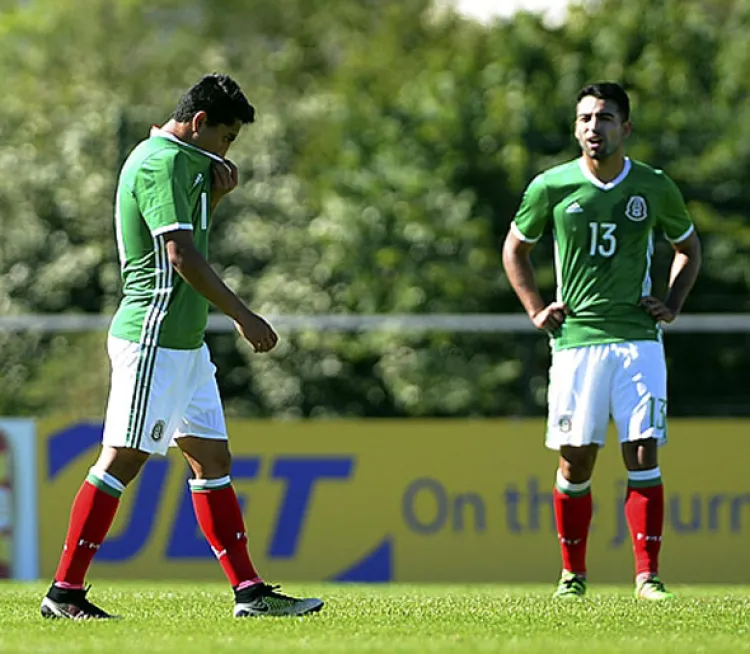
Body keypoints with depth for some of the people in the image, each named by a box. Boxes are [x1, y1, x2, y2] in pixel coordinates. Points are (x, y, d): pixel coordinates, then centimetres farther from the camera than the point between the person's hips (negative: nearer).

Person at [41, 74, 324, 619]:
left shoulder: (181, 161, 18)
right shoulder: (163, 163, -14)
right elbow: (180, 254, -22)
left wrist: (214, 195, 11)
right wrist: (242, 315, -20)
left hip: (184, 341, 11)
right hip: (155, 338, -11)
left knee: (213, 458, 9)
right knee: (123, 460, -9)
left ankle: (249, 590, 10)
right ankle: (65, 591, -7)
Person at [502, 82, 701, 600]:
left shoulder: (655, 188, 3)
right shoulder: (551, 187, 1)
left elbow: (688, 246, 20)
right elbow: (515, 248, 17)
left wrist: (673, 305, 8)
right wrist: (535, 309, 7)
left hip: (639, 339, 0)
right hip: (575, 338, 0)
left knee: (643, 456, -7)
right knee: (576, 460, 1)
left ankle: (648, 576, -4)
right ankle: (573, 573, 15)